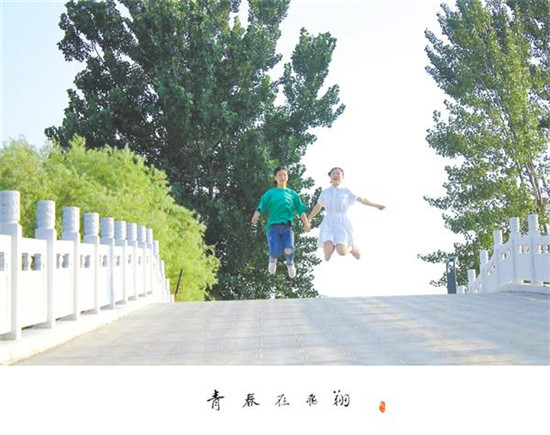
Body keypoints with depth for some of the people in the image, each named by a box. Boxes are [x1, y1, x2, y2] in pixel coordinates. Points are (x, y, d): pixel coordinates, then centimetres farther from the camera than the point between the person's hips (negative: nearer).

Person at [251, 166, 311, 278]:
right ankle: (273, 259, 19)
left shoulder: (292, 193, 23)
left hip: (287, 227, 1)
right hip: (273, 226, -1)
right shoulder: (270, 193, 18)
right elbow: (261, 207, 4)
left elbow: (301, 210, 16)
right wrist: (255, 216, -17)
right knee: (276, 251, -20)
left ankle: (290, 263, 15)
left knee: (288, 250, -22)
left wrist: (306, 223, 1)